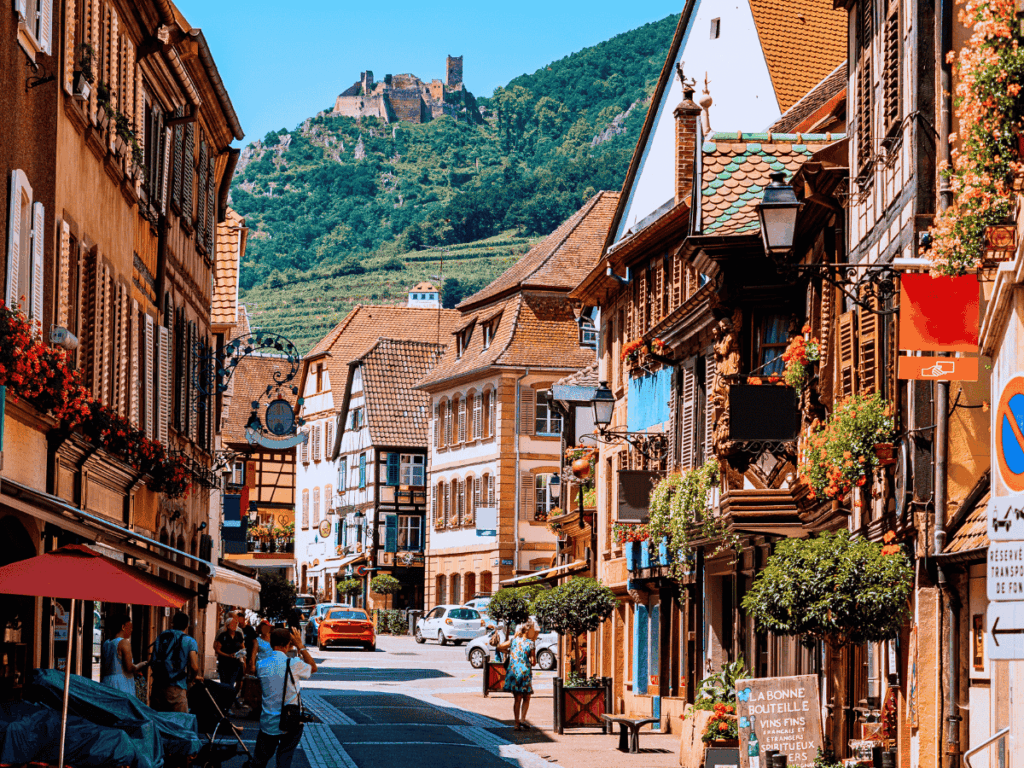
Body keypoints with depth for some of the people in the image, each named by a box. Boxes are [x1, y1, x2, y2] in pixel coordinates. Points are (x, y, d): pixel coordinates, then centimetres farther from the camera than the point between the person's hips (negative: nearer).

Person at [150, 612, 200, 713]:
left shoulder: (160, 637, 12)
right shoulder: (190, 642, 0)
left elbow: (152, 662, 11)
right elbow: (194, 667, -10)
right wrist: (191, 679, 10)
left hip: (158, 686, 4)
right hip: (177, 688, -4)